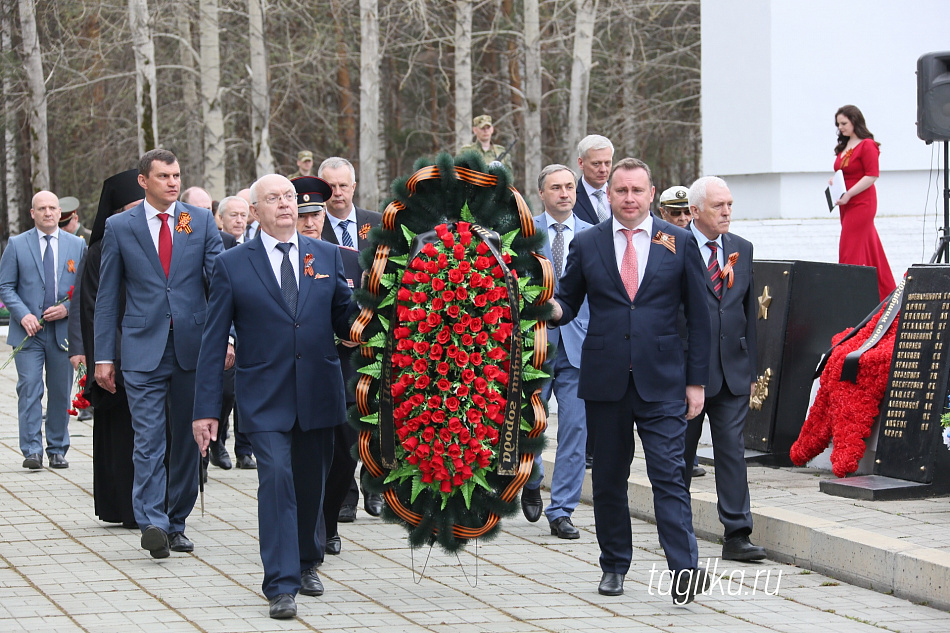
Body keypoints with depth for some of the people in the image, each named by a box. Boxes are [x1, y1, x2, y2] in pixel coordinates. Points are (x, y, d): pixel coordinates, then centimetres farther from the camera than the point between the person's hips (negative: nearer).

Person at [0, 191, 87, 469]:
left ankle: (57, 450, 15)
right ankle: (32, 451, -7)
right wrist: (23, 315, -12)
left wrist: (67, 308, -8)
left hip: (64, 329, 2)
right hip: (29, 331, -2)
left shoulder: (77, 245, 9)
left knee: (61, 392, 6)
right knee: (29, 389, -8)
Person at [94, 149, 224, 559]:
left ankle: (176, 524, 19)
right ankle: (153, 524, -20)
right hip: (144, 351, -2)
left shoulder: (201, 221, 7)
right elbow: (107, 295, 6)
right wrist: (103, 355, 1)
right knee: (149, 440, -12)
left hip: (192, 348, 2)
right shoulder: (119, 227, 4)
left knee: (187, 440, 8)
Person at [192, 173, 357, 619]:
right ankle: (281, 586, -12)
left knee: (311, 484, 13)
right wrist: (206, 408, -4)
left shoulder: (327, 256, 8)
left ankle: (305, 563, 35)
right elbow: (214, 341, 0)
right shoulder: (233, 264, 0)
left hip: (318, 395, 3)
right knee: (276, 479, -15)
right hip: (265, 399, -3)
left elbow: (346, 321, 11)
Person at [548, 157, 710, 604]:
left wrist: (696, 381, 2)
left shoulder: (679, 243, 5)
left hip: (661, 382, -2)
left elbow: (698, 316, 6)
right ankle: (614, 566, 22)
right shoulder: (586, 244, 7)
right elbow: (568, 303, 12)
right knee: (608, 478, 9)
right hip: (605, 381, 2)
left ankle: (683, 572, -16)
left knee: (669, 476, -11)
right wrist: (551, 308, -13)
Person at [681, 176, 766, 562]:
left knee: (733, 450, -2)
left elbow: (750, 309, 14)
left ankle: (737, 535, -2)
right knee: (680, 452, 9)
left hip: (733, 370, 4)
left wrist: (751, 368, 12)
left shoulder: (742, 249, 10)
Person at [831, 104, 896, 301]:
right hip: (847, 204, 9)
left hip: (861, 203, -9)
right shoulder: (844, 146, 15)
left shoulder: (867, 145, -11)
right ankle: (888, 294, 19)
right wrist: (834, 182, 3)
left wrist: (848, 194, -21)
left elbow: (872, 175, -17)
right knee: (870, 250, 12)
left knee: (851, 253, -10)